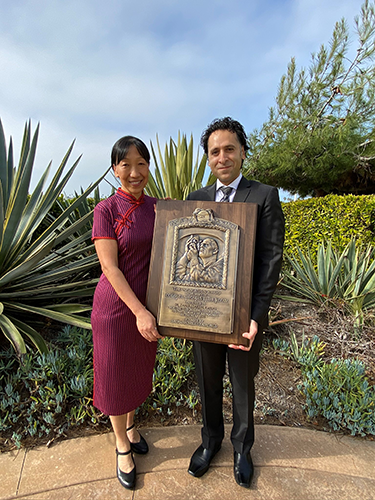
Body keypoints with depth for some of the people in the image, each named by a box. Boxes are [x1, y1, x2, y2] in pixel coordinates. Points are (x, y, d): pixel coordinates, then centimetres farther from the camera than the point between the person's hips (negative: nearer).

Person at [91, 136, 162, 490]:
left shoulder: (157, 207, 1)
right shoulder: (106, 210, -13)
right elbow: (109, 267, -18)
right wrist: (139, 311, -22)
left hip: (147, 303, 5)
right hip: (116, 305, -4)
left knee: (140, 370, 22)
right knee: (115, 375, 14)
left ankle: (130, 424, 51)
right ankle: (122, 445, 40)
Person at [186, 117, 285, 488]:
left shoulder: (265, 196, -7)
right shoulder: (195, 199, 2)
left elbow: (271, 259, -11)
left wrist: (255, 317, -16)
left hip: (244, 312, -2)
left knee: (243, 384, 19)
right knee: (208, 382, 21)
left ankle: (241, 447, 48)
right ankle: (211, 439, 49)